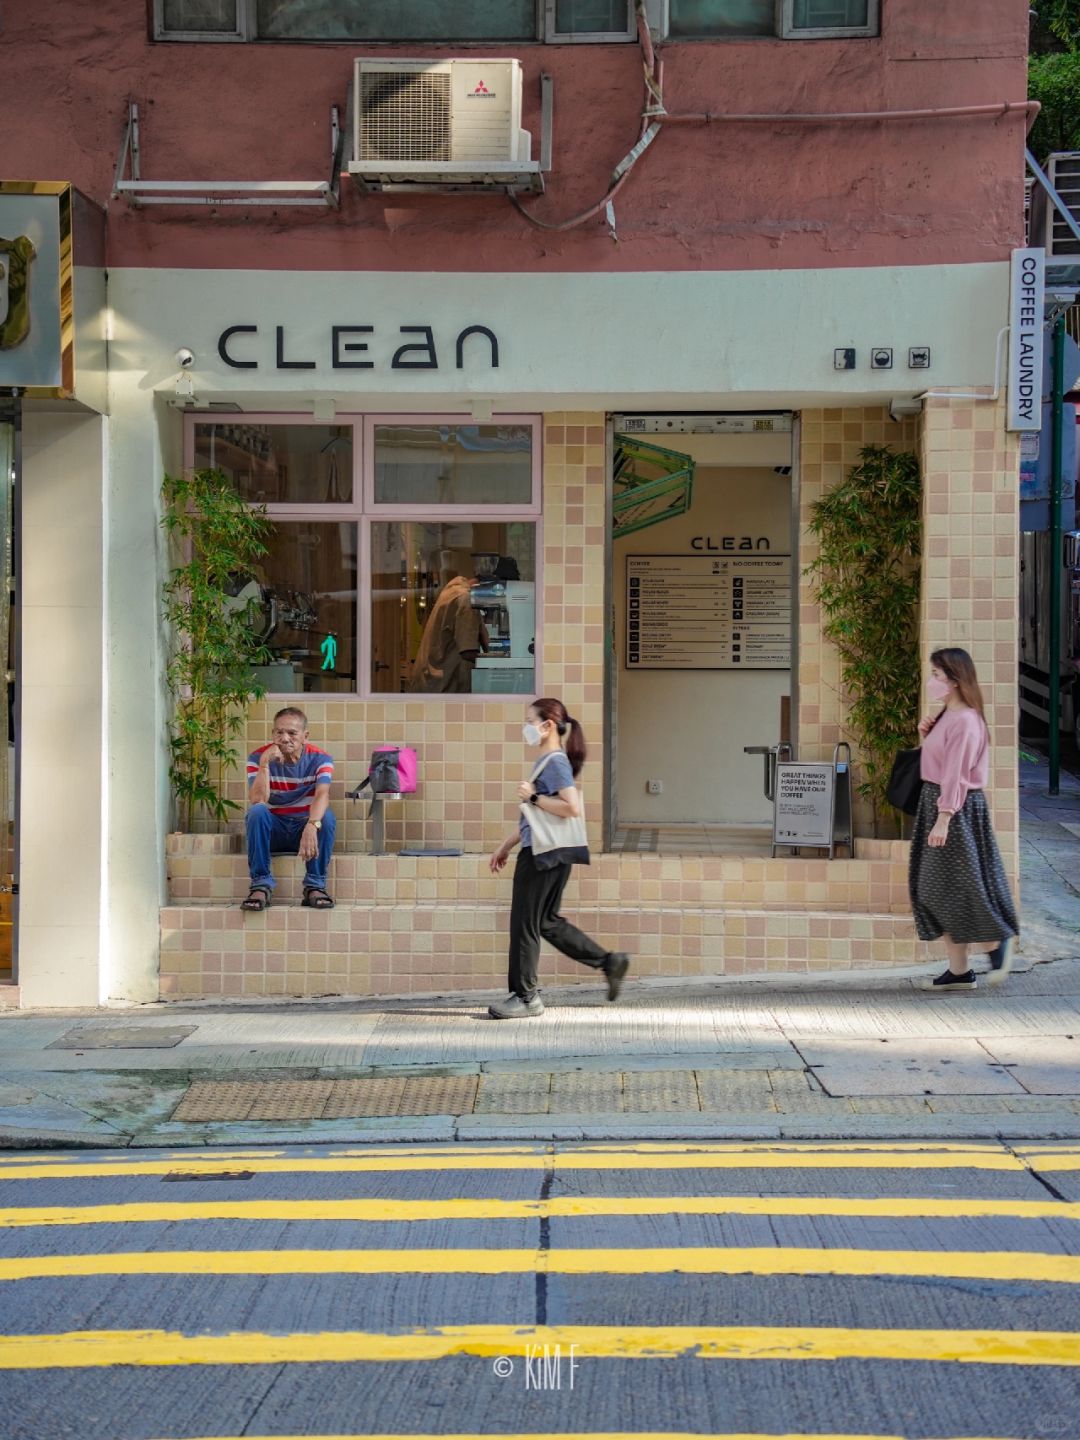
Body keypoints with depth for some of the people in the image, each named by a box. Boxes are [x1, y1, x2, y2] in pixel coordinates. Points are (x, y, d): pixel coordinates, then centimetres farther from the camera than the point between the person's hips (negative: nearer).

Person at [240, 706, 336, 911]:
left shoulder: (319, 759, -10)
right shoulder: (258, 757, -8)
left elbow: (322, 795, -30)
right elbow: (257, 800, -23)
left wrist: (312, 826, -49)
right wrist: (264, 763, -32)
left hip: (305, 827, 0)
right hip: (272, 829, 0)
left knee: (327, 815, -30)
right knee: (257, 811, -30)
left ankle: (315, 886, -22)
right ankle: (261, 885, -27)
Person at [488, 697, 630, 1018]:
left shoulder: (556, 762, -14)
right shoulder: (546, 762, 16)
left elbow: (572, 807, -27)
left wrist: (533, 797, -20)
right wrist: (506, 846, 26)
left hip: (543, 856, -10)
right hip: (538, 852, 10)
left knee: (525, 925, -2)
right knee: (548, 922, 16)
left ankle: (525, 997, 6)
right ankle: (609, 961, 21)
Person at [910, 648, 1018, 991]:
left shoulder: (964, 721, -16)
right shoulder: (945, 716, 13)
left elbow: (956, 774, -21)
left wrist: (943, 819, -25)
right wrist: (926, 736, 5)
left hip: (959, 808, -10)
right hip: (934, 801, 10)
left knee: (955, 885, -4)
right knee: (933, 888, 9)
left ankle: (998, 943, 16)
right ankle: (958, 970, 13)